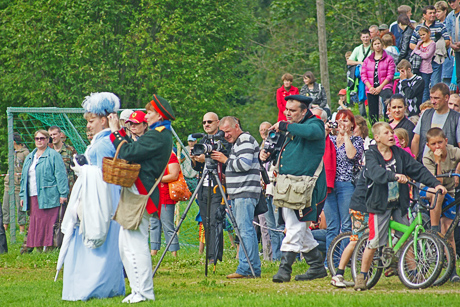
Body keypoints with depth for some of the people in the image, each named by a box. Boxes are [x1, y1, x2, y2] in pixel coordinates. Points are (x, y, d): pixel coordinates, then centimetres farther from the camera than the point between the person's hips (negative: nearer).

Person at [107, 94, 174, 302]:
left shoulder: (158, 136, -15)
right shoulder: (162, 134, 18)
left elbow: (129, 153, -20)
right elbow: (134, 150, 19)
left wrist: (116, 132, -9)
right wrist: (120, 132, 18)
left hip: (140, 195, -11)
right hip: (137, 193, 11)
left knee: (135, 244, -10)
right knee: (126, 244, 13)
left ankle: (144, 292, -9)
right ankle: (140, 289, 15)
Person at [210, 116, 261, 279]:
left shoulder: (246, 140, -8)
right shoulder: (235, 143, 24)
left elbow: (244, 164, -21)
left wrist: (225, 160, -8)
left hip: (246, 193, -11)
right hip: (237, 194, 11)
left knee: (245, 230, -14)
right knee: (247, 230, 8)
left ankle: (245, 268, -19)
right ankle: (254, 268, 9)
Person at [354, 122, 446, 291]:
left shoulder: (399, 153, 6)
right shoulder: (372, 155, -6)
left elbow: (417, 169, 3)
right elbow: (376, 172, -26)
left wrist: (435, 183, -9)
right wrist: (394, 176, -43)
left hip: (399, 203, 4)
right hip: (379, 204, -4)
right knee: (374, 242, -5)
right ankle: (362, 276, 7)